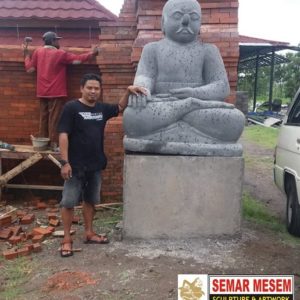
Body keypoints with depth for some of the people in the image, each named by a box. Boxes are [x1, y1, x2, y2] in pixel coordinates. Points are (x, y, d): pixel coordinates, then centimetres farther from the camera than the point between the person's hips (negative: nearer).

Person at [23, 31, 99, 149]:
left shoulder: (38, 52, 4)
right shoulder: (60, 54, -9)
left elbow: (30, 69, 8)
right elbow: (77, 60, -10)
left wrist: (27, 55, 21)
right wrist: (92, 53, 1)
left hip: (42, 92, 5)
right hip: (56, 92, -5)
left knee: (43, 118, 11)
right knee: (54, 118, -1)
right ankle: (53, 144, 2)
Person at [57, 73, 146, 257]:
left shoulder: (102, 109, 7)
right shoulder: (71, 108, -10)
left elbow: (120, 108, 23)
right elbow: (63, 135, -13)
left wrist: (128, 91, 5)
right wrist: (65, 162, -19)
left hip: (96, 165, 6)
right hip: (76, 165, -6)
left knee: (90, 200, 16)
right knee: (68, 202, 1)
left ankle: (89, 233, 30)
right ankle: (67, 239, 13)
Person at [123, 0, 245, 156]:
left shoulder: (208, 50, 14)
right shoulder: (153, 48, 15)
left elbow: (222, 87, 2)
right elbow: (144, 76, -1)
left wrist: (195, 93, -19)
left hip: (200, 113, 0)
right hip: (159, 110, 1)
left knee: (235, 120, -29)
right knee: (133, 116, -34)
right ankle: (191, 104, -25)